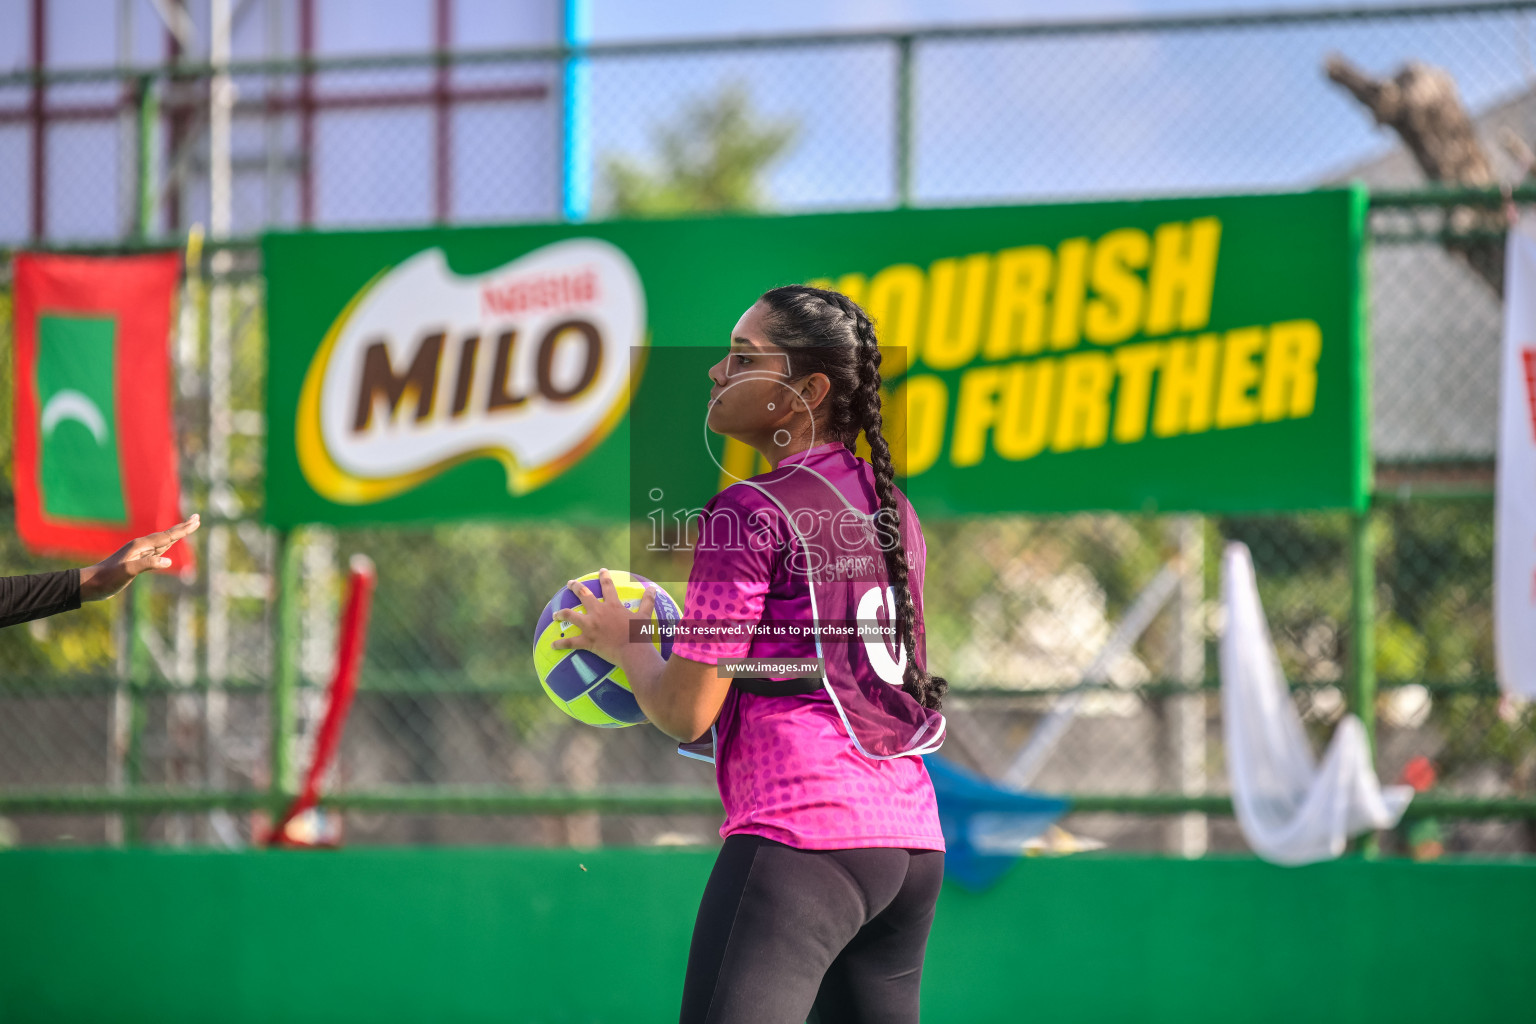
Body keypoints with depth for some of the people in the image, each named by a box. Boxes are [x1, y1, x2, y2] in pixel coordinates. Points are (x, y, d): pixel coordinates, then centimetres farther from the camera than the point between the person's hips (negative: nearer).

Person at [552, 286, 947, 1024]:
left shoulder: (751, 512, -8)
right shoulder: (892, 507, 14)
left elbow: (684, 714, -7)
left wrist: (621, 642, 11)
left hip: (800, 833, -8)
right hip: (912, 841, 8)